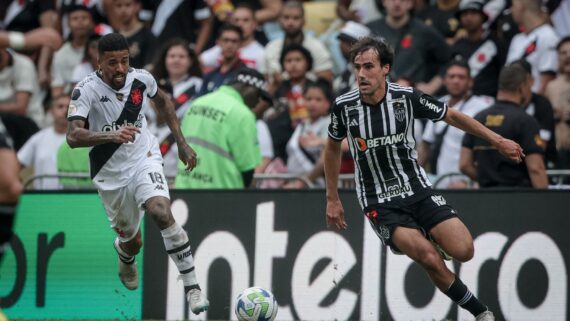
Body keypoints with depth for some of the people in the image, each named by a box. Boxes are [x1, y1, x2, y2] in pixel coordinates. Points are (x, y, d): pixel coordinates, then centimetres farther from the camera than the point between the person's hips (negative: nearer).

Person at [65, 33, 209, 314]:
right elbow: (73, 137, -33)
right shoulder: (86, 90, -20)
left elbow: (162, 101, 15)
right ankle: (124, 252, 53)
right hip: (111, 174, 0)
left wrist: (181, 143, 14)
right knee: (132, 242, 12)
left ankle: (192, 287, -23)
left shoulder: (141, 79, -9)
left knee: (162, 214, -28)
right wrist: (111, 135, -49)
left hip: (144, 160, 0)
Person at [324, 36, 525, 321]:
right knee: (430, 259, -25)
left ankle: (428, 234, 18)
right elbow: (333, 147, 11)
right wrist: (332, 199, 14)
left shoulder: (407, 97, -10)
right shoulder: (344, 106, -9)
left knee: (463, 251, -17)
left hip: (418, 190, 2)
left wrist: (497, 140, 7)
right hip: (380, 203, -2)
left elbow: (452, 116, 7)